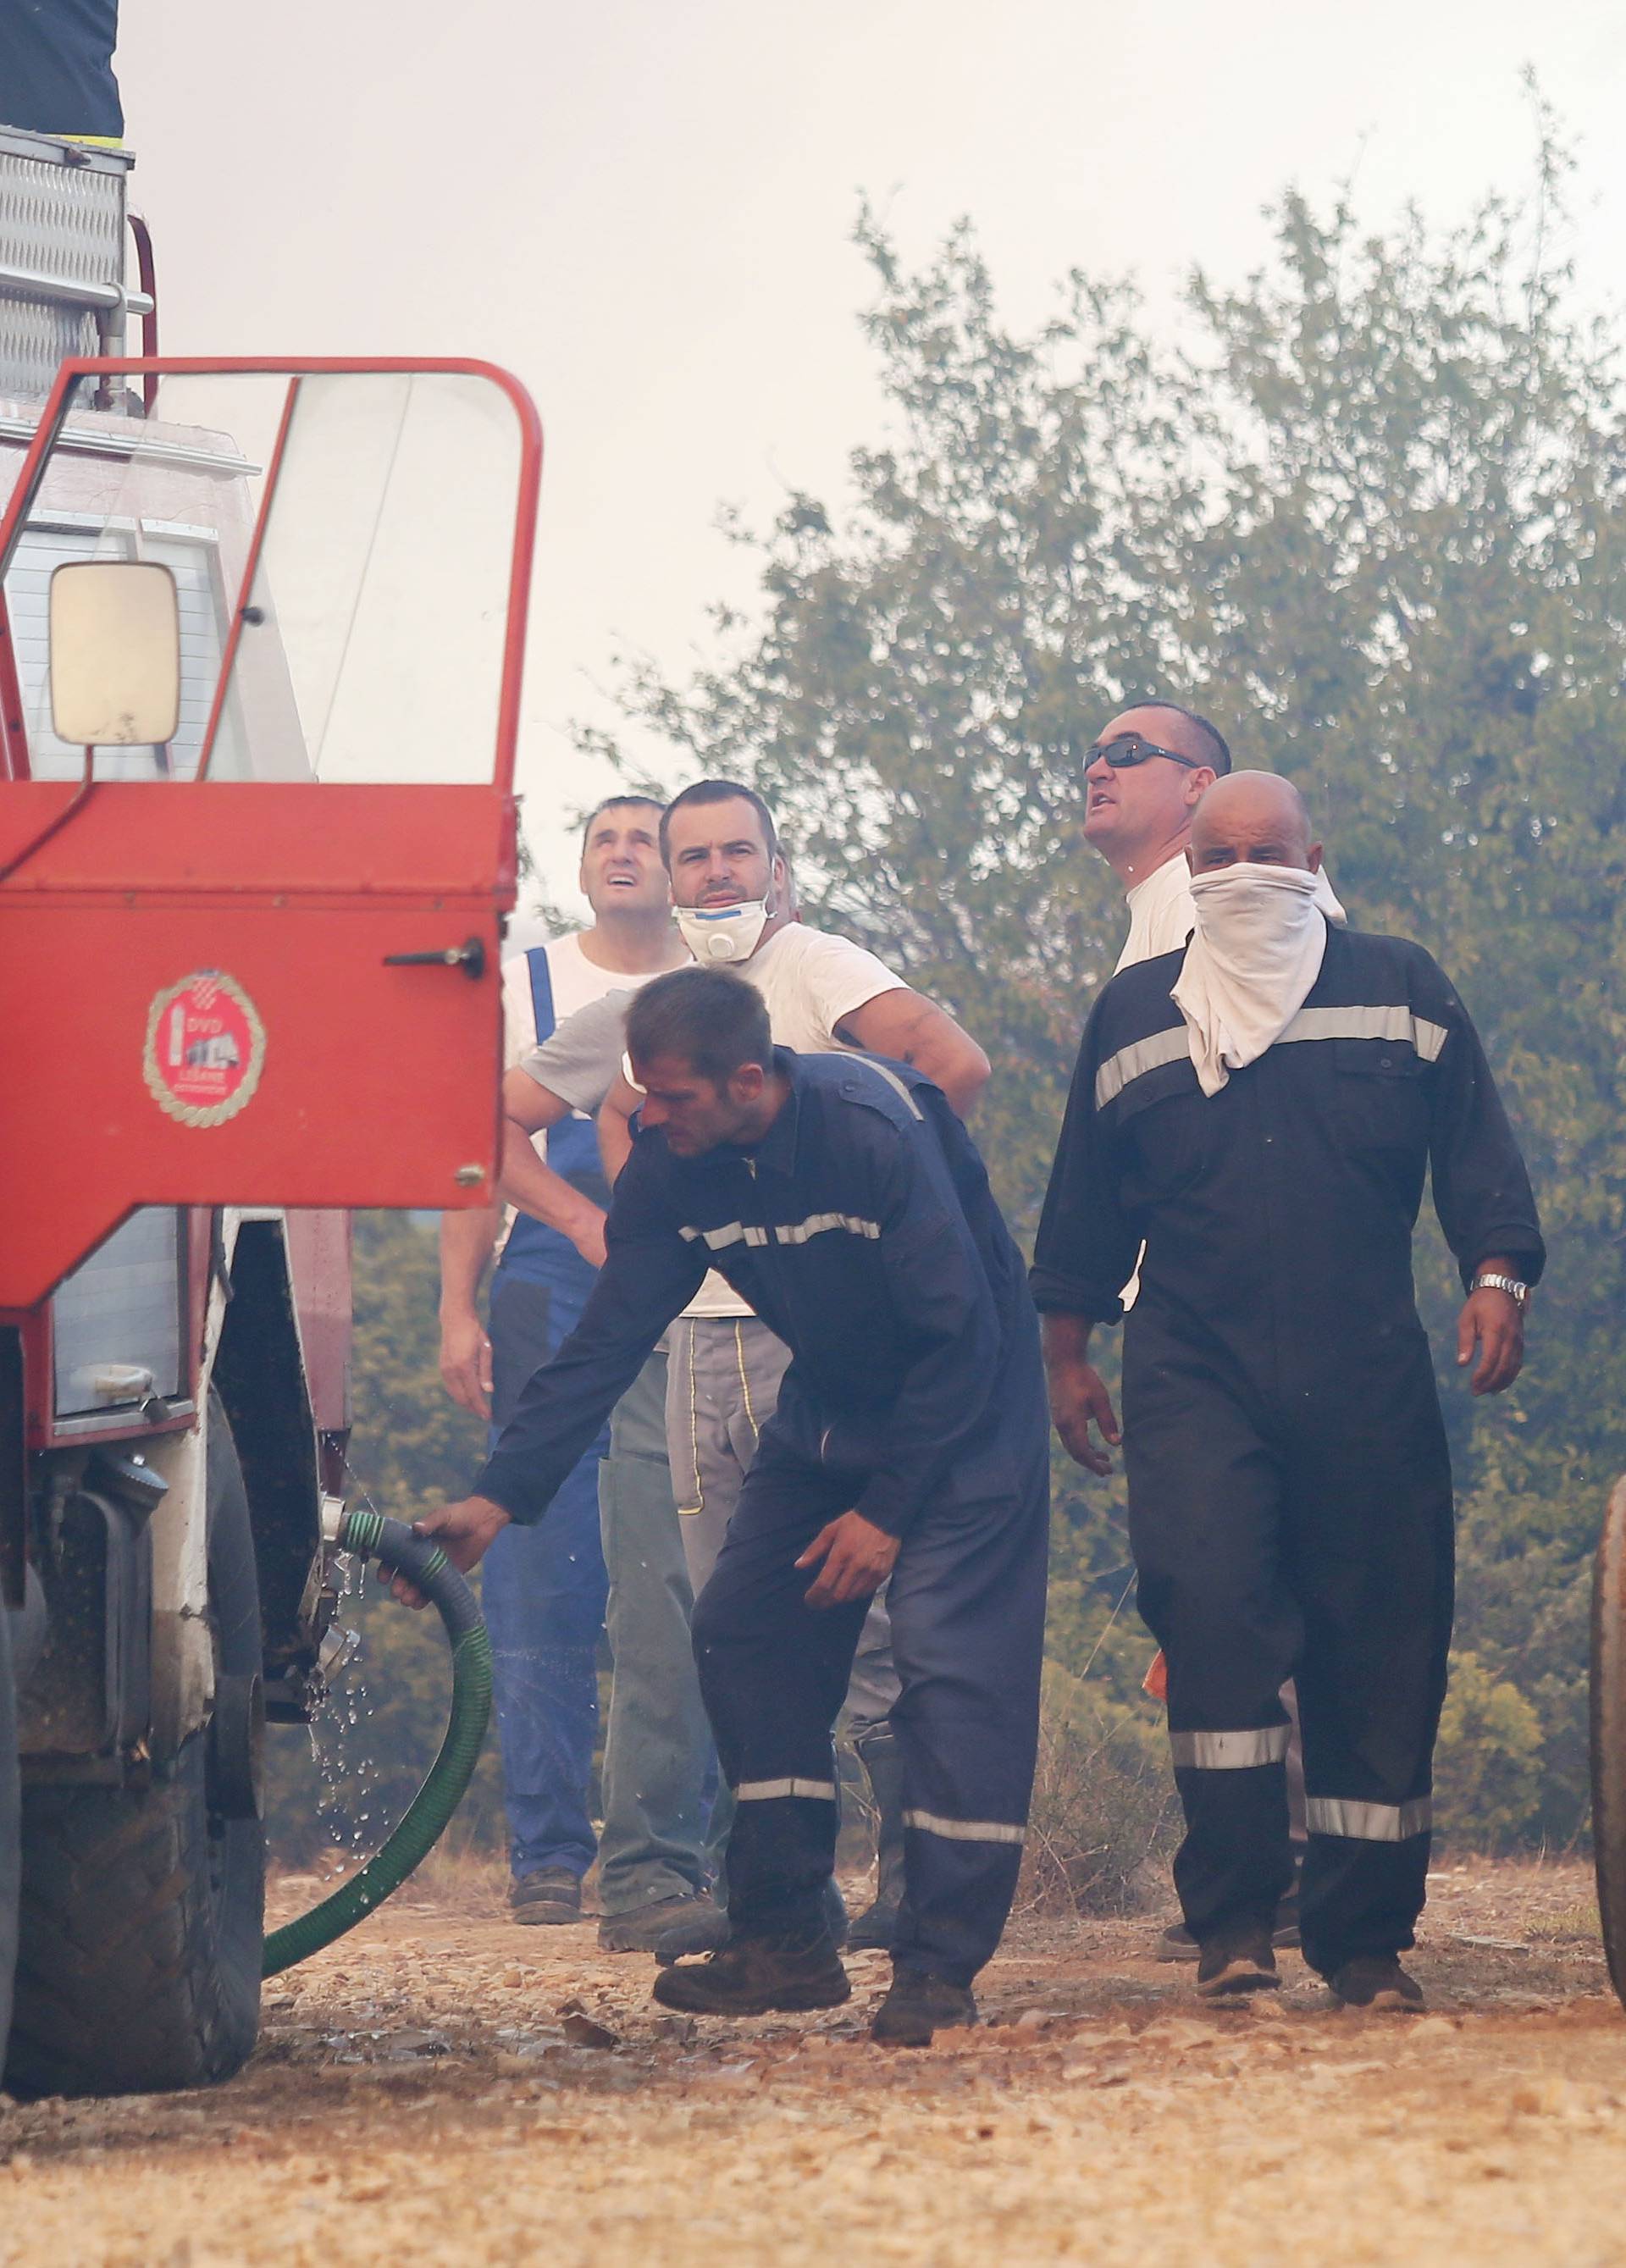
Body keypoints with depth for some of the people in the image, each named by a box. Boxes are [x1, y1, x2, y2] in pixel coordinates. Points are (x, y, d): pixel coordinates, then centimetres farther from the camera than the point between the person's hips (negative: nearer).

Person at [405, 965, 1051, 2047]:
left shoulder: (874, 1135, -30)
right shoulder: (674, 1169, -12)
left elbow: (961, 1342, -25)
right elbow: (606, 1343, -10)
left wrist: (888, 1510, -22)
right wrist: (499, 1496, -20)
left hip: (966, 1406, -7)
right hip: (831, 1407, 7)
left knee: (951, 1658, -17)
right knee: (744, 1633, 0)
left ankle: (942, 1968, -14)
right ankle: (785, 1944, 7)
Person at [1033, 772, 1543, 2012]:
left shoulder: (1399, 990, 10)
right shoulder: (1135, 1013, 13)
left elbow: (1475, 1151, 8)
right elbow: (1086, 1202, 19)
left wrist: (1498, 1276, -7)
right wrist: (1067, 1351, 18)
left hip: (1368, 1383, 0)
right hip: (1195, 1377, 0)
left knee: (1383, 1652, 0)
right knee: (1210, 1610, -19)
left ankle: (1367, 1936, 8)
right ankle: (1233, 1919, -17)